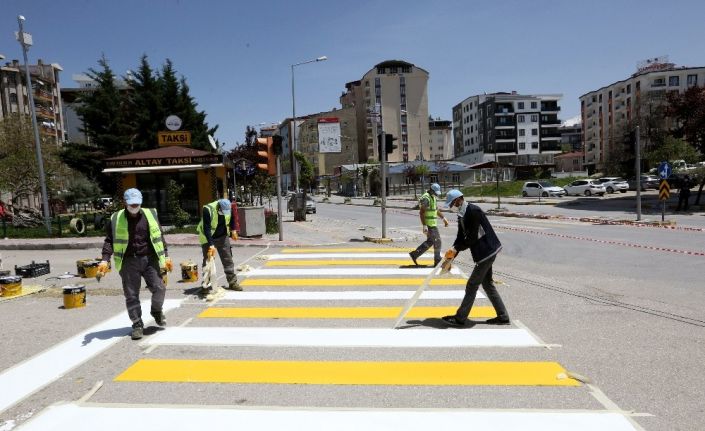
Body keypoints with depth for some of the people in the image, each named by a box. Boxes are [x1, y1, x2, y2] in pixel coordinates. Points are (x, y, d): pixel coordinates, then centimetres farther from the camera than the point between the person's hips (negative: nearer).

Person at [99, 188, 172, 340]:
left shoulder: (150, 215, 6)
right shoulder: (116, 219, 1)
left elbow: (159, 237, 11)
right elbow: (109, 241, 4)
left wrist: (166, 257, 7)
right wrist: (105, 260, -9)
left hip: (149, 259, 1)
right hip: (128, 262, -1)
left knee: (159, 288, -5)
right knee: (131, 295, 2)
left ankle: (156, 311, 25)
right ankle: (137, 325, 15)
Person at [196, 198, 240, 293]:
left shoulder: (229, 208, -16)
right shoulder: (208, 210, -31)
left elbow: (232, 218, 9)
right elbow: (206, 229, -33)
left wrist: (233, 230, 5)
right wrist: (211, 245, -38)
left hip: (223, 236, 4)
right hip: (208, 238, -4)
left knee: (228, 259, 6)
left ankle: (232, 282, 14)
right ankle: (207, 286, 6)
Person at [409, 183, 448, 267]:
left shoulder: (433, 197, 14)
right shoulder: (426, 198, -18)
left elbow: (436, 209, 25)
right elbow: (421, 212, -23)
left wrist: (443, 218, 16)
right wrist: (424, 226, -26)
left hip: (433, 223, 10)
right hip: (429, 224, -10)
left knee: (429, 242, 15)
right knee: (437, 241, -3)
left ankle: (414, 254, 19)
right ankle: (437, 261, 8)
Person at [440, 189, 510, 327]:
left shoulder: (474, 211, -20)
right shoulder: (462, 215, 9)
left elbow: (473, 237, -22)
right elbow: (461, 237, 9)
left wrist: (456, 248, -17)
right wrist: (451, 255, 0)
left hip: (486, 252, -10)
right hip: (485, 252, 10)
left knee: (472, 285, -3)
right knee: (487, 284, 16)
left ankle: (460, 318, 5)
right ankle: (503, 316, 25)